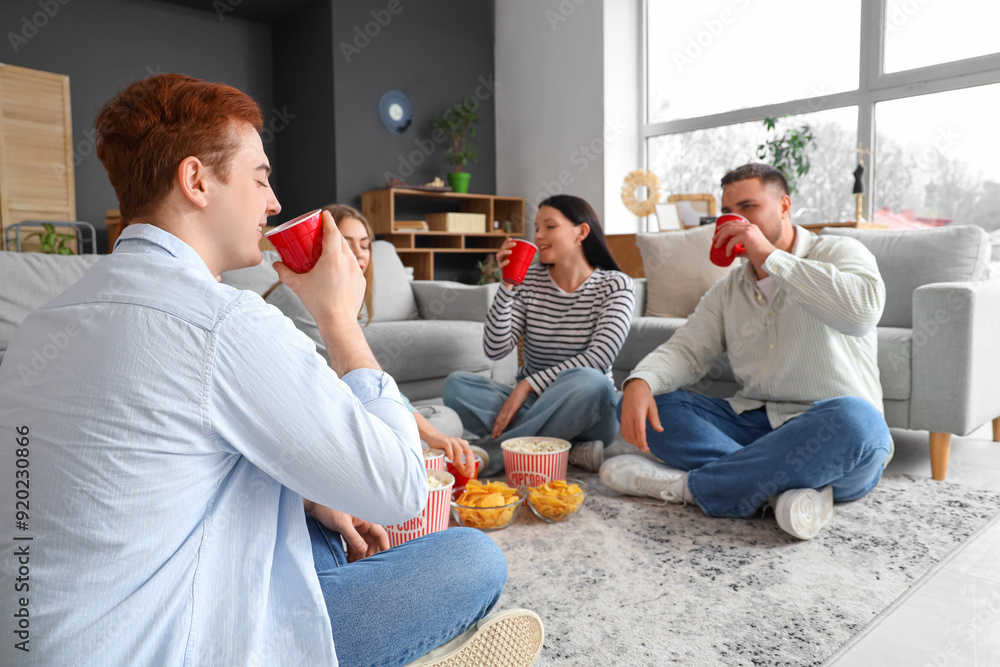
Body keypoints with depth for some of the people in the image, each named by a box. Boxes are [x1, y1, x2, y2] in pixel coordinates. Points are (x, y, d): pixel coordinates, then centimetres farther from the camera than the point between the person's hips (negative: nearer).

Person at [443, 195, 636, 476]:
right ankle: (568, 451, -24)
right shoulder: (528, 280, 3)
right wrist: (507, 285, -15)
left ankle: (489, 454, -24)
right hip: (531, 404, 3)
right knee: (456, 384, -21)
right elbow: (495, 350, -6)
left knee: (588, 382, -38)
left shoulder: (616, 285, -4)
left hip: (586, 411, -3)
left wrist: (528, 384, -23)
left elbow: (601, 355, -18)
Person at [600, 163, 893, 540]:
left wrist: (770, 255, -19)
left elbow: (862, 311, -22)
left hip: (831, 439, -4)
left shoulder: (839, 253, 1)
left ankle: (684, 485, -26)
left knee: (852, 419, -39)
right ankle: (782, 488, -27)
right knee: (642, 403, -12)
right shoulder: (729, 290, 15)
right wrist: (640, 382, -19)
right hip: (754, 426, 4)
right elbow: (686, 350, 3)